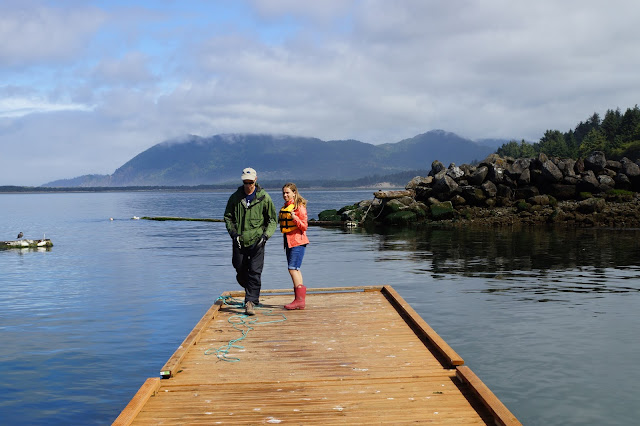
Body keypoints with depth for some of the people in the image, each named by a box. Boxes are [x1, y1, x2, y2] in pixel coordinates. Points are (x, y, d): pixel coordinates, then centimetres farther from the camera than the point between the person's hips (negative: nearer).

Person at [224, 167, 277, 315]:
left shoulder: (264, 198, -1)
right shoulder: (235, 197, 5)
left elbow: (272, 220, 5)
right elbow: (227, 217, 13)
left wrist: (265, 235, -9)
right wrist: (233, 233, -3)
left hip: (256, 242, -3)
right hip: (239, 241, 3)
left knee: (254, 273, -10)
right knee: (241, 272, 9)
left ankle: (250, 302, -6)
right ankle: (253, 293, 36)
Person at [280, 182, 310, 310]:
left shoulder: (299, 207, -9)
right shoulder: (285, 207, 15)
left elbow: (304, 226, -13)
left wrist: (295, 218, -26)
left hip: (298, 241, -9)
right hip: (289, 241, 9)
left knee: (293, 269, -14)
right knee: (295, 269, 8)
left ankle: (299, 300, -12)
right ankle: (299, 299, 12)